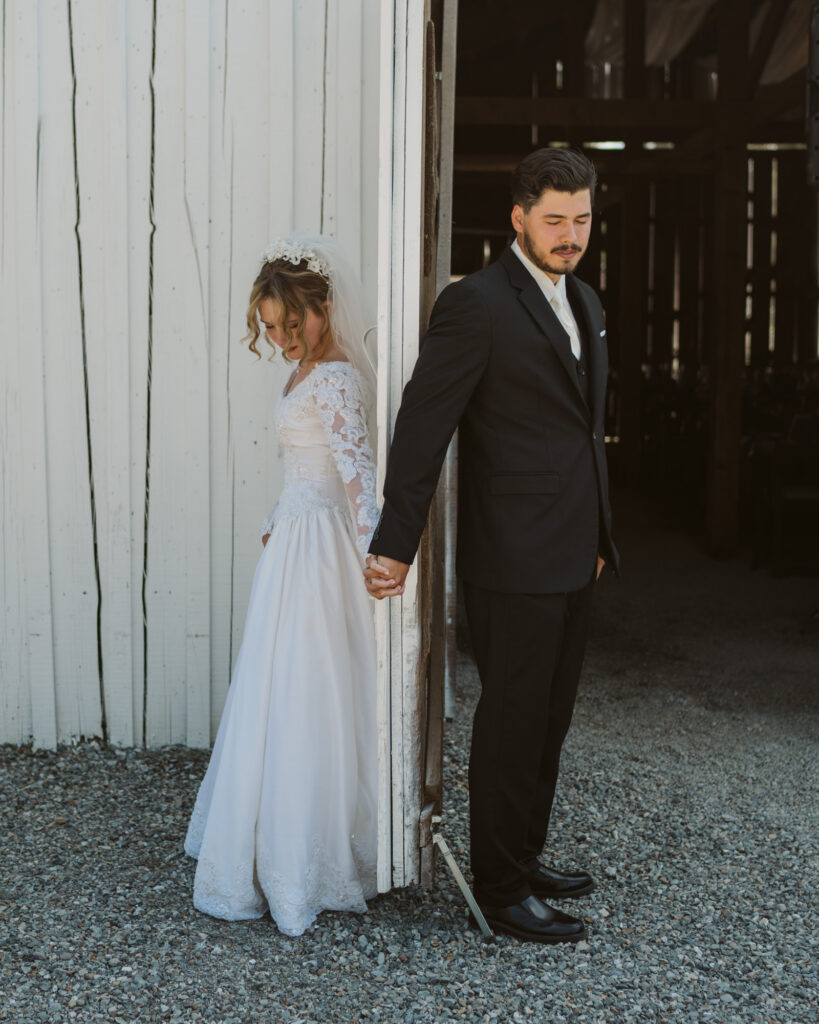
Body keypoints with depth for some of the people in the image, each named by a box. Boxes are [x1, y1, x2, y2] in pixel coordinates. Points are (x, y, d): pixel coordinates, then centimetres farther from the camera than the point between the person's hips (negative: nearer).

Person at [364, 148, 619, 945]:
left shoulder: (584, 304, 14)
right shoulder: (476, 303, -13)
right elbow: (422, 424, -16)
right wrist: (395, 544, -17)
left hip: (572, 560, 8)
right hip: (513, 563, -8)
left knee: (548, 722, 18)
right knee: (510, 726, 3)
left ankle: (525, 858, 34)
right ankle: (501, 893, 17)